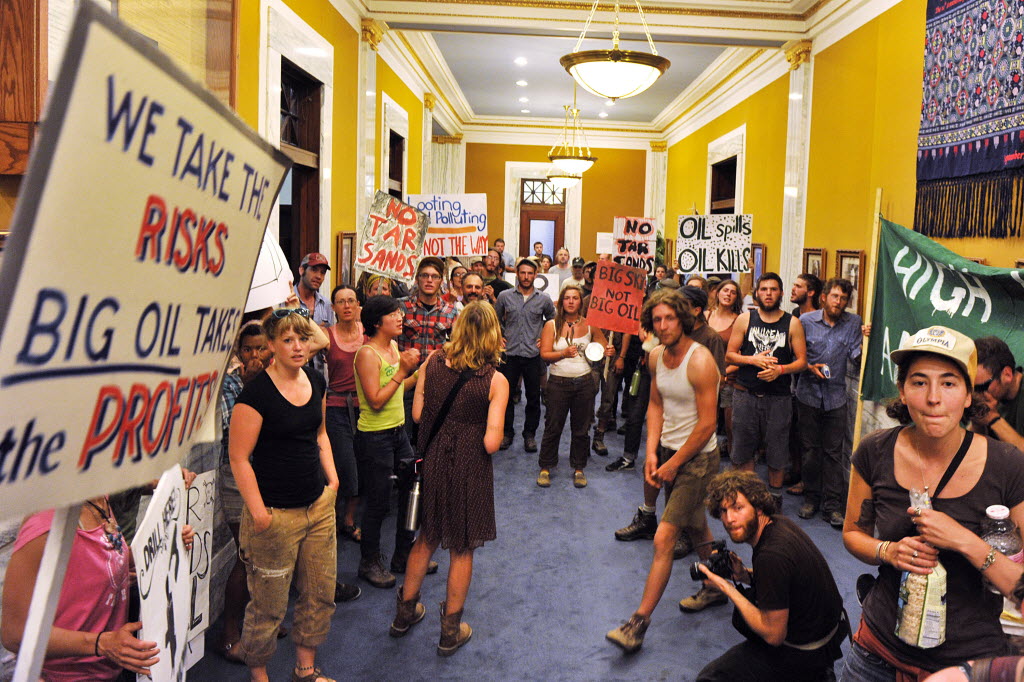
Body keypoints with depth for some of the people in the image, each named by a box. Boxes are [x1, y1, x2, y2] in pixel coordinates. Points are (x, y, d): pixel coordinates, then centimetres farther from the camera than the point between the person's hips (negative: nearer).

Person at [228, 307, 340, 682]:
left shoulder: (316, 381, 4)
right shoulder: (257, 392, -16)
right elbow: (238, 457, -15)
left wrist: (332, 480, 10)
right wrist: (258, 513, -16)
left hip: (319, 506, 7)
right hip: (276, 513, -6)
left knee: (321, 593, 16)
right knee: (269, 604, 7)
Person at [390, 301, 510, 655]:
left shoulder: (433, 361, -8)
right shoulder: (496, 381, -17)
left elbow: (417, 413, -1)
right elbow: (491, 444, -20)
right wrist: (473, 422, 1)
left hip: (432, 460, 4)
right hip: (469, 467, -3)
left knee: (426, 537, 24)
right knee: (462, 549, 15)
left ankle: (405, 612, 40)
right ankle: (450, 630, 29)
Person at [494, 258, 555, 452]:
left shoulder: (543, 299, 2)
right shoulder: (505, 296, 2)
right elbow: (494, 318, 16)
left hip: (533, 355, 0)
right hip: (510, 354, 0)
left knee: (533, 397, 6)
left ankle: (529, 434, 20)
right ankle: (507, 432, 22)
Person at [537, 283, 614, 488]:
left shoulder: (590, 325, 3)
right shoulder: (551, 325, -1)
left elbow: (604, 347, 11)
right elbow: (544, 354, -8)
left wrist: (609, 351, -12)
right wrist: (564, 353, -24)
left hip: (584, 382, 2)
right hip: (559, 382, -2)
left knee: (581, 428, 9)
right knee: (553, 427, 4)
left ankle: (579, 468, 23)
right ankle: (545, 468, 17)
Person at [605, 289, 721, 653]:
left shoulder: (700, 361, -21)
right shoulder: (657, 356, 2)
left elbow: (707, 425, -20)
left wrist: (673, 464, -14)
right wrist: (652, 453, -4)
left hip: (697, 458, -8)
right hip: (668, 451, 8)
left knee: (664, 539, -10)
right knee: (696, 527, 24)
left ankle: (638, 623, -4)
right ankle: (716, 587, 45)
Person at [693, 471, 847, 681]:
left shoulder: (771, 555, -31)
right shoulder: (778, 522, -4)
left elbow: (774, 634, -22)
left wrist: (727, 588, -17)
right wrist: (745, 575, -2)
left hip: (806, 652, -9)